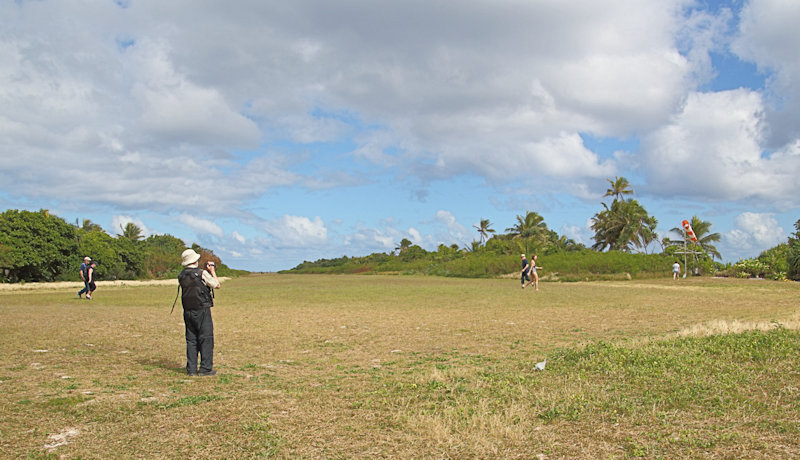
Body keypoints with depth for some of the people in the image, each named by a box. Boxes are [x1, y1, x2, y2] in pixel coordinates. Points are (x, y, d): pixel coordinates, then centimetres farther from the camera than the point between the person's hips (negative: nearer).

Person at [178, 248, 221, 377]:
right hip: (202, 311, -6)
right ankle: (205, 368, -1)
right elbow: (217, 285, -3)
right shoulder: (202, 273, -13)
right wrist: (212, 272, 11)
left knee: (191, 340, 10)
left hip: (188, 312, 6)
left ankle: (191, 369, 12)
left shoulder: (182, 276, 5)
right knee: (206, 339, 0)